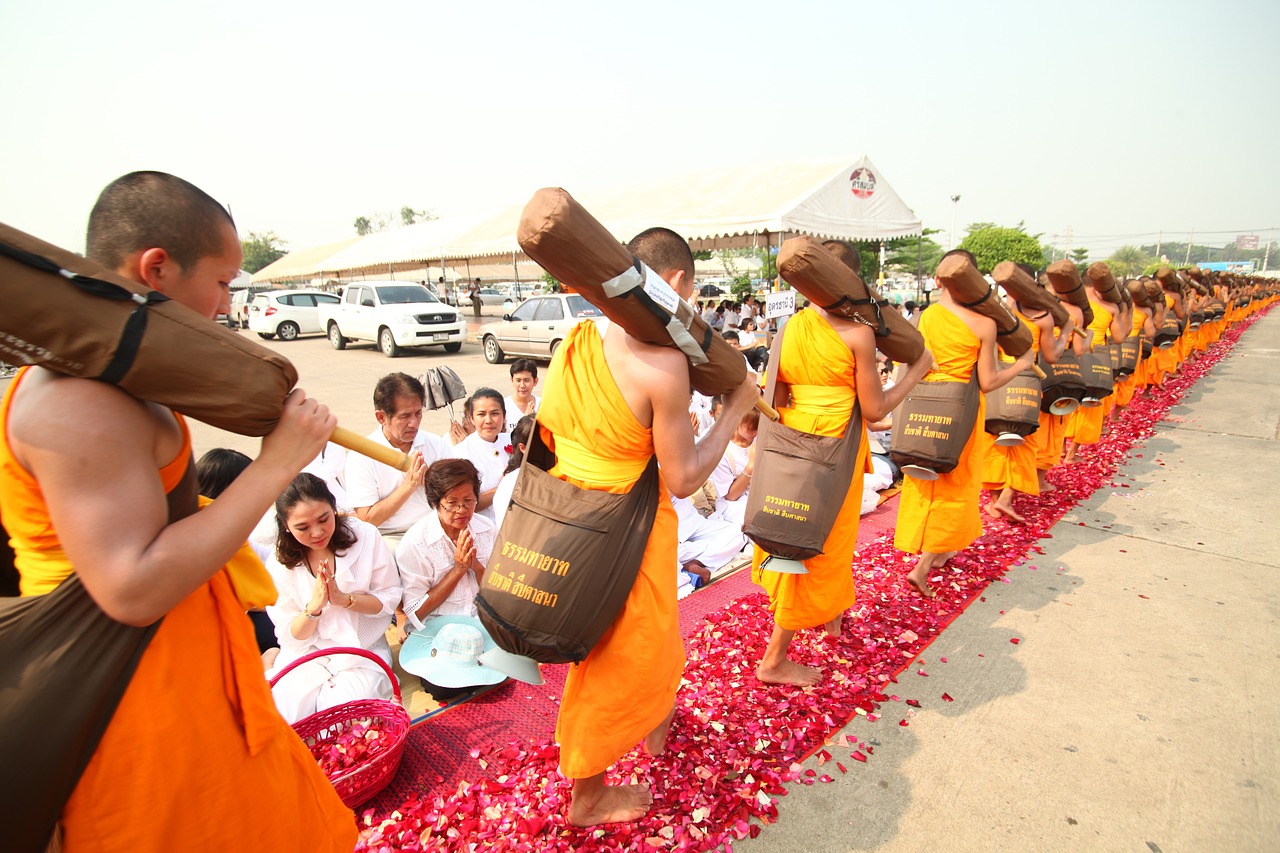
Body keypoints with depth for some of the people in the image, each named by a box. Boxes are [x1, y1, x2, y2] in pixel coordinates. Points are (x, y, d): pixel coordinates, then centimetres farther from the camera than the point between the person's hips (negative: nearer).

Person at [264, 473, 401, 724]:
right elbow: (290, 638, -4)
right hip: (306, 655, 2)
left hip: (361, 651, -1)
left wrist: (344, 599, -23)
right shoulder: (279, 566, -7)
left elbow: (390, 597, -6)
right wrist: (314, 606, -24)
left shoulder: (364, 536, -12)